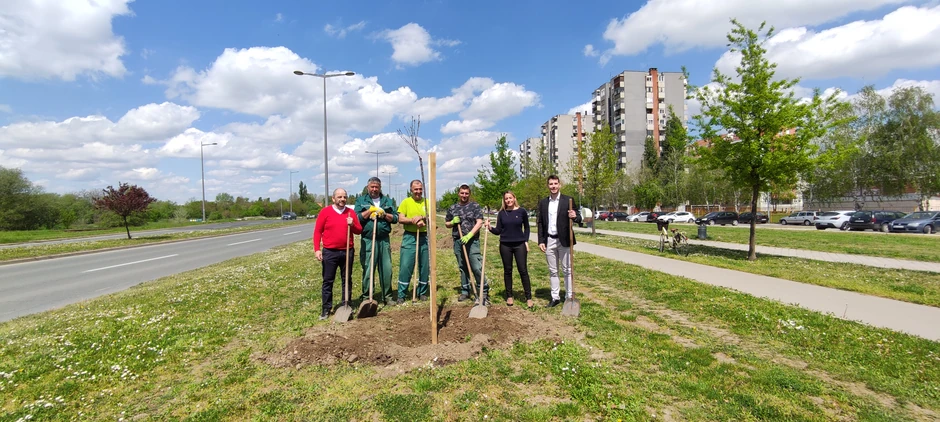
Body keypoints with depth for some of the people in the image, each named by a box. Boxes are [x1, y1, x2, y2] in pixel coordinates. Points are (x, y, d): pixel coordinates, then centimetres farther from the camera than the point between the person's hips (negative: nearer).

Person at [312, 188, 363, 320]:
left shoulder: (351, 212, 6)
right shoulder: (325, 212, -2)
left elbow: (359, 231, 9)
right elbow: (317, 231, -2)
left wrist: (352, 225, -12)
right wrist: (317, 249, -10)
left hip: (347, 252, 2)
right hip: (329, 252, -2)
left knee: (347, 280, 10)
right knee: (328, 281, 4)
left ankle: (346, 306, 21)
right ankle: (326, 309, 13)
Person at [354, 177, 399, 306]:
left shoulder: (387, 201, 14)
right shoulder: (361, 200, 8)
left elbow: (395, 218, 8)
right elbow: (357, 218, -4)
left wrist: (384, 214, -8)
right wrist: (370, 210, -10)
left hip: (384, 240, 3)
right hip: (367, 240, -2)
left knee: (386, 269, 6)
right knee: (367, 270, 0)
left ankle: (387, 296, 17)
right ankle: (366, 297, 12)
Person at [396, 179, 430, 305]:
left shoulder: (427, 202, 9)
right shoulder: (406, 202, 3)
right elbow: (400, 219, -5)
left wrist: (421, 217, -18)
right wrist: (414, 221, -17)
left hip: (424, 238, 2)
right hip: (409, 237, -2)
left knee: (424, 266, 8)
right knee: (406, 266, -5)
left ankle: (422, 293, 21)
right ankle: (401, 295, 5)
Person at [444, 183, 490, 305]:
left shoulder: (475, 206, 0)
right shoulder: (452, 208, 12)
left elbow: (479, 223, -9)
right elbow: (446, 224, 21)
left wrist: (469, 236, -21)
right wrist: (453, 222, -3)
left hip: (472, 241, -4)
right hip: (458, 241, 4)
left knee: (477, 268, -9)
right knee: (463, 268, 11)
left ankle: (484, 292, 1)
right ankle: (465, 291, 22)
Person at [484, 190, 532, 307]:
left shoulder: (522, 211, -1)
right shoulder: (501, 213, 2)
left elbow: (526, 227, 9)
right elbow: (498, 231, 2)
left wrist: (526, 241, 1)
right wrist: (489, 227, -15)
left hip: (519, 245, -1)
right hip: (505, 245, 1)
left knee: (523, 270, -1)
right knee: (507, 271, 9)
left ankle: (528, 297, 7)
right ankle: (509, 296, 21)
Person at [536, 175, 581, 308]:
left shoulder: (568, 200, -2)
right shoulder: (543, 202, 7)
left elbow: (578, 218, -3)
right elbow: (540, 223, 9)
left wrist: (574, 217, -27)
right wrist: (541, 241, 2)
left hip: (564, 241, -3)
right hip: (549, 241, 3)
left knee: (567, 270, 4)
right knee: (552, 271, 10)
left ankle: (569, 297, 13)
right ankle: (555, 297, 19)